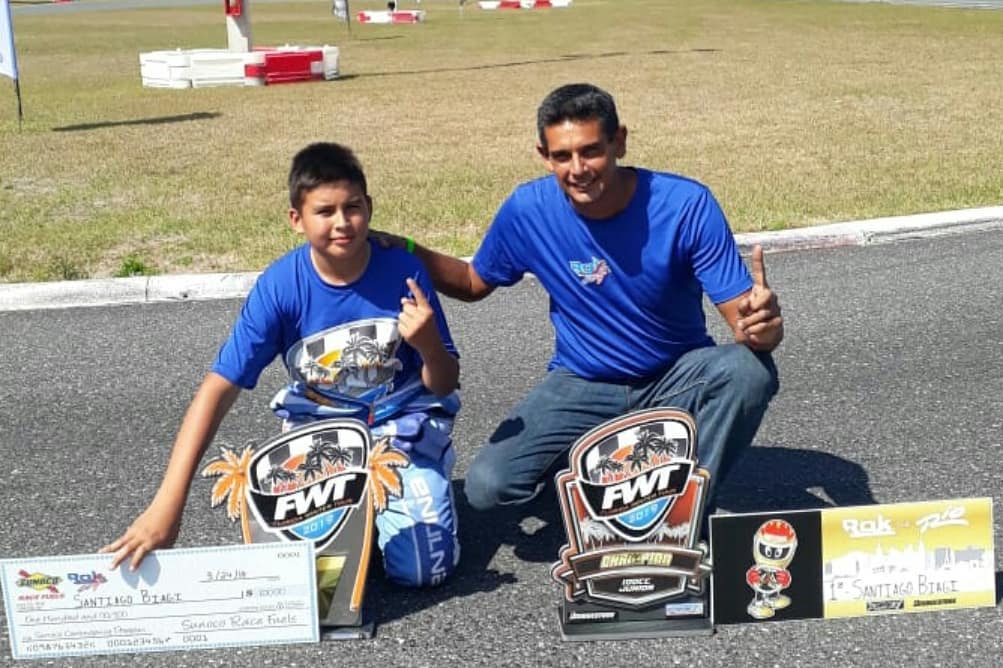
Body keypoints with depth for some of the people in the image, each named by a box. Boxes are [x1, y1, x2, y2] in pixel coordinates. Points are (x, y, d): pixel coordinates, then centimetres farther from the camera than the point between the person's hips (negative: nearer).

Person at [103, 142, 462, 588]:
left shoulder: (402, 270, -18)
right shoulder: (279, 286, -19)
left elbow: (444, 386, -8)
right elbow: (218, 389, -21)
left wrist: (430, 345, -34)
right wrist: (167, 504, -29)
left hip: (402, 424, 0)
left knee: (422, 567, -15)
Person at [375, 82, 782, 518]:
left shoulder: (686, 204, -21)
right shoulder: (526, 210, -15)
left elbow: (743, 316, -21)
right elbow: (474, 284, 4)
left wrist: (761, 327, -46)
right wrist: (406, 251, -13)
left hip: (678, 376, -1)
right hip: (583, 383, 1)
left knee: (750, 370, -34)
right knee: (487, 487, -18)